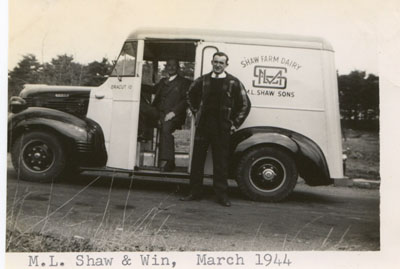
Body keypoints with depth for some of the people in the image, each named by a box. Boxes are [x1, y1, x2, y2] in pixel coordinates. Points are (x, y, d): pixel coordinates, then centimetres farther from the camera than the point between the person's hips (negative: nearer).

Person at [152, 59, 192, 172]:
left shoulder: (185, 82, 10)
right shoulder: (162, 82, 28)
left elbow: (186, 100, -3)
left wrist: (173, 112, -13)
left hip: (174, 116, -7)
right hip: (160, 115, 7)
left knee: (166, 127, -32)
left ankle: (166, 161, -38)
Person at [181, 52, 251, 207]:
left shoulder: (233, 83, 0)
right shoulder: (202, 81, 8)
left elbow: (245, 105, 4)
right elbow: (191, 96, 25)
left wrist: (235, 124, 2)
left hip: (222, 130, -3)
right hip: (203, 126, 3)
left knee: (221, 162, 1)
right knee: (197, 160, 6)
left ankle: (221, 195, 10)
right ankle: (195, 192, 16)